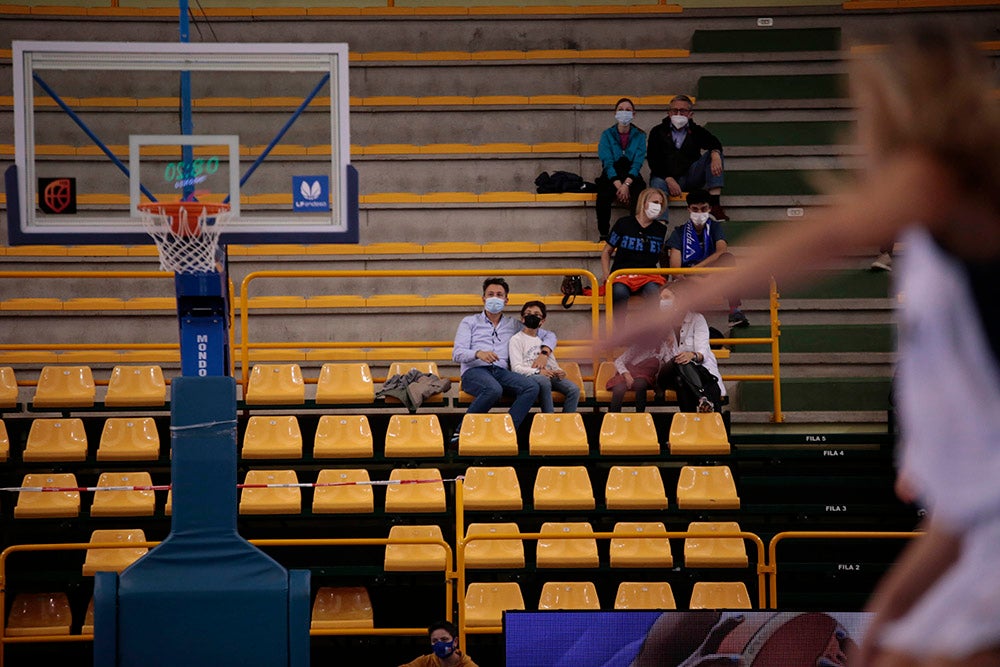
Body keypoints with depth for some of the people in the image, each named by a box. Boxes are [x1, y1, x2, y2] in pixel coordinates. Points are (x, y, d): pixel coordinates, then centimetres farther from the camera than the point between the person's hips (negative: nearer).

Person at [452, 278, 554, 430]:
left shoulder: (513, 325, 25)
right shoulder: (469, 322, 16)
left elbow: (549, 336, 29)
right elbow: (457, 354, 3)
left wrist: (543, 354, 7)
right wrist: (478, 354, -19)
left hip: (501, 371, 4)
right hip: (475, 371, -4)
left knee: (532, 387, -29)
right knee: (494, 390, -40)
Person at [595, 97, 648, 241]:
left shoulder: (639, 136, 5)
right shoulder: (607, 135, 4)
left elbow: (637, 163, -5)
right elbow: (607, 163, -6)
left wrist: (626, 184, -21)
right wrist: (618, 186, -20)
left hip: (632, 177, 0)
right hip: (611, 178, 0)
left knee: (640, 197, -33)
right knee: (603, 198, -33)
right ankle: (603, 235, -21)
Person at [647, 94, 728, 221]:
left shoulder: (697, 131, 13)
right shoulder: (658, 132, 9)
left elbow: (714, 143, -8)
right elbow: (653, 160, -2)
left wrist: (715, 154, -36)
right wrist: (669, 179, -19)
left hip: (690, 176, 2)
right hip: (664, 176, -2)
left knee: (714, 154, -18)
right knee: (658, 184, -37)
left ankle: (715, 203, -33)